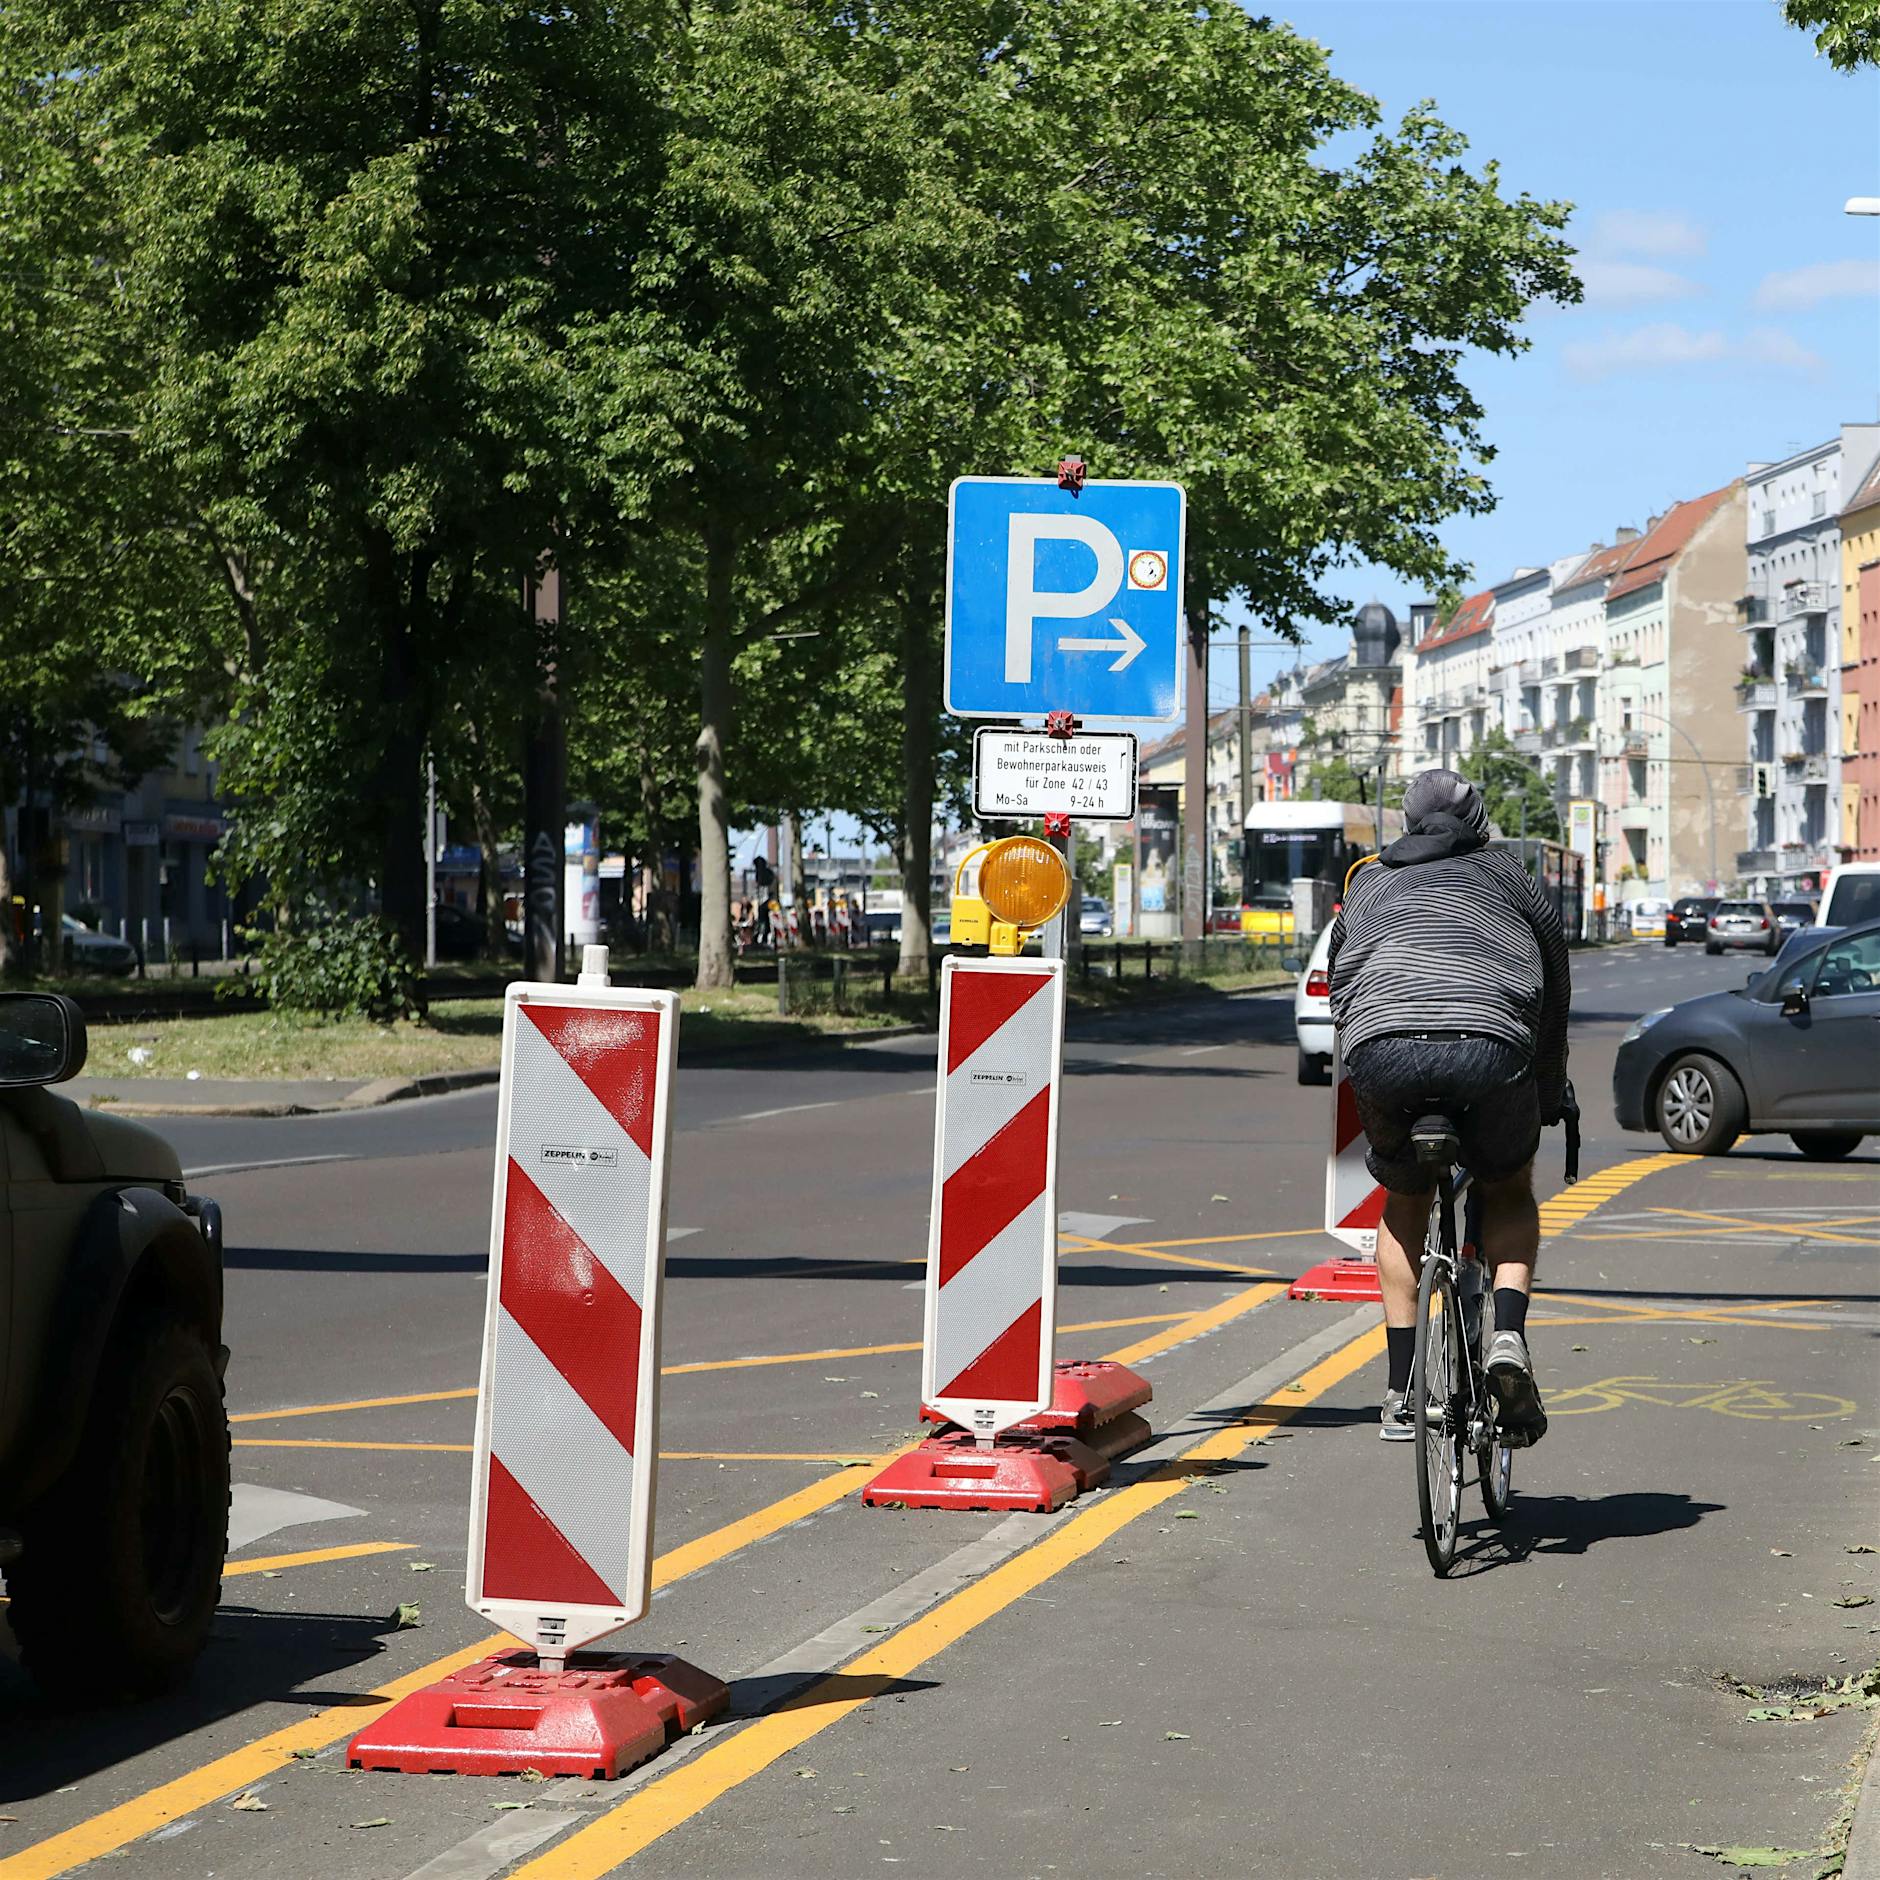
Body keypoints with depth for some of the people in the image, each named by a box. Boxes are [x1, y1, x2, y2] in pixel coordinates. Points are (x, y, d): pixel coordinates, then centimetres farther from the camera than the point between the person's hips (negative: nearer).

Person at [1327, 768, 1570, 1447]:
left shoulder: (1368, 882, 32)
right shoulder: (1505, 875, 28)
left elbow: (1339, 988, 33)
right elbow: (1556, 991, 31)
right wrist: (1551, 1098, 39)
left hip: (1380, 1047, 1)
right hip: (1489, 1044, -1)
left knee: (1404, 1199, 26)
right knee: (1509, 1192, 25)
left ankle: (1400, 1392, 19)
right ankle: (1508, 1335, 0)